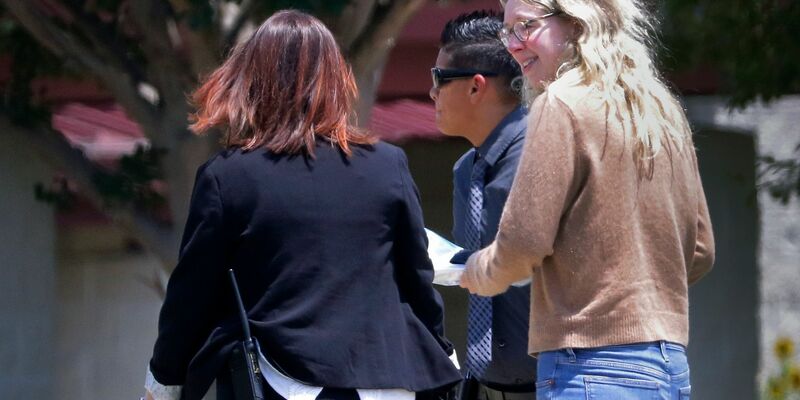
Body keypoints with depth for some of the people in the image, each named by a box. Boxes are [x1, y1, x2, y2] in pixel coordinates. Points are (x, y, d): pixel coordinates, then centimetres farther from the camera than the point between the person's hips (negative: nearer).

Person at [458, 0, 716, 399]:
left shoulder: (563, 104, -8)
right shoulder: (662, 110, 16)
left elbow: (524, 241, -12)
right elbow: (700, 251, 20)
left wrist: (478, 273, 7)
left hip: (594, 365, -9)